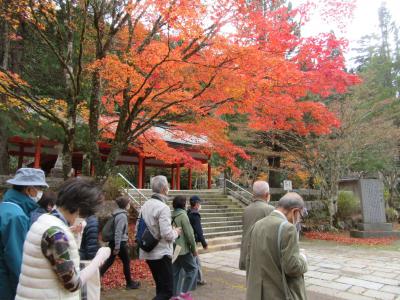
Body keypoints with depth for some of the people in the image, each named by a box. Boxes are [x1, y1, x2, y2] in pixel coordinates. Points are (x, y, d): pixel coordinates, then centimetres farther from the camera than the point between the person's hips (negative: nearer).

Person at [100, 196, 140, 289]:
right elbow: (118, 232, -24)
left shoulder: (117, 213, 9)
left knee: (109, 261, 14)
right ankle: (130, 283, 20)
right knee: (127, 262, 7)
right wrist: (117, 247, -22)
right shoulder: (122, 216, -19)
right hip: (120, 242, -8)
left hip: (113, 241, 8)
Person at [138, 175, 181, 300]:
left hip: (148, 252, 9)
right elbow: (167, 234, -23)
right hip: (161, 253, -9)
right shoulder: (163, 207, -19)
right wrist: (176, 232, -4)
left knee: (160, 287, 21)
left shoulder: (145, 205, 7)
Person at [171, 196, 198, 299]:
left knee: (175, 271, 14)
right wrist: (194, 249, -7)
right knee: (192, 268, 8)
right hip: (183, 249, -7)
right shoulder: (183, 215, -15)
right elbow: (189, 234, -16)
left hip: (173, 249, 7)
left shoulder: (171, 216, 7)